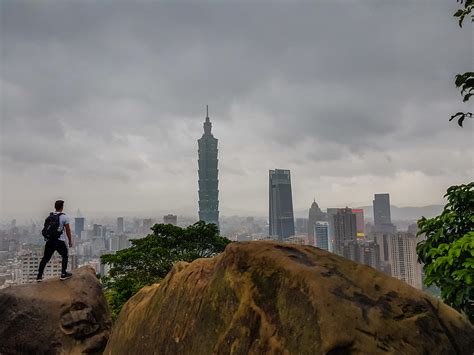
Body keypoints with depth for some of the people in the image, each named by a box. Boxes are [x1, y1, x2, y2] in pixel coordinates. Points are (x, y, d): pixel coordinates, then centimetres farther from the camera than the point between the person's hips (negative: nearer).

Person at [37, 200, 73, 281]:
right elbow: (67, 230, -4)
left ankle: (39, 276, 11)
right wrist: (70, 241, 4)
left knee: (45, 258, 11)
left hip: (49, 240, 5)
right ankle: (63, 274, 10)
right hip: (60, 241, -5)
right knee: (65, 256, 13)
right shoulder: (65, 217, -7)